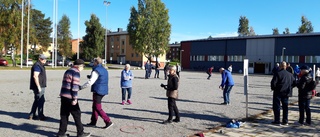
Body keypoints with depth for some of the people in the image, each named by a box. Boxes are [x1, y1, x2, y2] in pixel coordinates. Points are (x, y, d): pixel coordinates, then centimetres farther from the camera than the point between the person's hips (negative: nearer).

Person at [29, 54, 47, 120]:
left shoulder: (41, 65, 18)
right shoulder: (37, 66, -15)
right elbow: (35, 76, -24)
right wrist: (39, 87, -25)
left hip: (41, 86, 11)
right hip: (39, 86, -11)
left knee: (37, 101, 15)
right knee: (41, 101, -4)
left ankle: (32, 115, 22)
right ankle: (41, 116, 4)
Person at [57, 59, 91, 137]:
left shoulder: (68, 71, 17)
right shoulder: (76, 72, -11)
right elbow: (75, 86, -17)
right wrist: (75, 99, -16)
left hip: (63, 96, 9)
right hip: (70, 97, -9)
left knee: (64, 115, 13)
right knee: (77, 114, 2)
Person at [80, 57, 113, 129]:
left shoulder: (96, 71, -15)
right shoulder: (104, 70, 14)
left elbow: (90, 82, -20)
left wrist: (81, 87, -12)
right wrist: (91, 77, 18)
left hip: (97, 91, -9)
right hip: (103, 90, 9)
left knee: (97, 108, -4)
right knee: (94, 106, 17)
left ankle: (108, 121, -7)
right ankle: (93, 122, 24)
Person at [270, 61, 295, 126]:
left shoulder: (278, 73, -13)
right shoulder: (290, 74, 6)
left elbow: (273, 82, -18)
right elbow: (294, 83, 11)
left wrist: (273, 88, 0)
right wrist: (289, 88, 18)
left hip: (278, 92, -5)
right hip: (286, 93, 6)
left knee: (276, 106, 2)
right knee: (285, 107, 13)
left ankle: (277, 121, 3)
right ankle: (285, 121, 17)